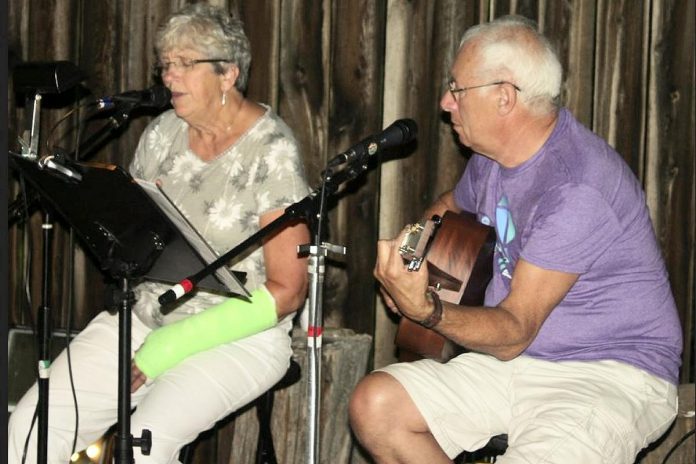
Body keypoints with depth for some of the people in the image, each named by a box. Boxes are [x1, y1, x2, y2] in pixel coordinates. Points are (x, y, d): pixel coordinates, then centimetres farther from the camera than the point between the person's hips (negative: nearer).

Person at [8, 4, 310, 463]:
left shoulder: (273, 151, -11)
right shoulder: (162, 132, 7)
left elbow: (287, 291, -14)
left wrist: (177, 344, -17)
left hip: (237, 337, -6)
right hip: (143, 317, 6)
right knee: (31, 425, -13)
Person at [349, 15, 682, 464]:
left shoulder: (577, 190, -24)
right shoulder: (492, 157, 5)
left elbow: (515, 331, -23)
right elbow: (451, 205, 29)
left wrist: (426, 309, -39)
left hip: (611, 372, -8)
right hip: (512, 360, 8)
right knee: (374, 405, -7)